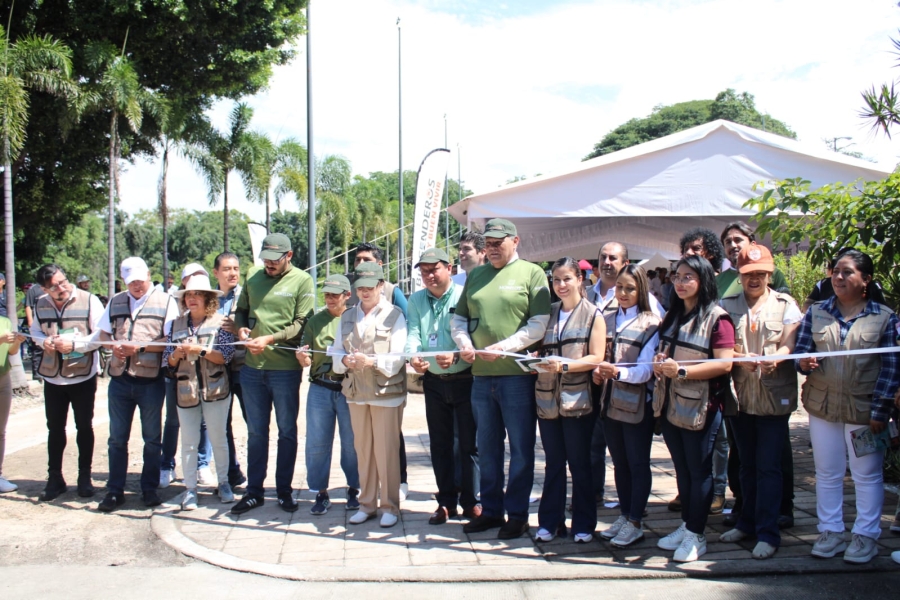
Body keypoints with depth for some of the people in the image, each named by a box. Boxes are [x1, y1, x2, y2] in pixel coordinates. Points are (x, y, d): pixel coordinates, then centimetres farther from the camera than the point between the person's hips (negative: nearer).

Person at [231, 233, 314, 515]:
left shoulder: (302, 281, -4)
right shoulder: (253, 279, 9)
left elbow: (302, 323, -10)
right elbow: (241, 310, 19)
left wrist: (270, 338, -19)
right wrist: (241, 328, -3)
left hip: (286, 368, -4)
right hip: (252, 367, 4)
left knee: (287, 431, 8)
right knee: (255, 432, 12)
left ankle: (284, 491, 21)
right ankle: (254, 491, 21)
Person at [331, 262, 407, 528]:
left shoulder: (394, 315, -3)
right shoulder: (347, 316, 11)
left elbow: (398, 358, -9)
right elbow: (336, 352, 9)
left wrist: (372, 361, -24)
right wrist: (345, 360, -13)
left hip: (386, 392, -4)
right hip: (356, 392, 5)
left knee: (386, 451, 0)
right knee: (363, 449, 11)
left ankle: (390, 506, 13)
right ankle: (366, 503, 23)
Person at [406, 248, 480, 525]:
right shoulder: (416, 300, 8)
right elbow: (413, 333, -4)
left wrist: (455, 356, -34)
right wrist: (413, 357, -24)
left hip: (464, 379, -5)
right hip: (433, 381, 5)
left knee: (469, 442, 1)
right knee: (440, 443, 12)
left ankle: (470, 502, 14)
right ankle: (447, 501, 23)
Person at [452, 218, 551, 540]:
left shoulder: (531, 273, -1)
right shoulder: (475, 275, 15)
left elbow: (539, 324, -9)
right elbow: (458, 317, 18)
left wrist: (503, 347, -17)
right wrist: (464, 343, -1)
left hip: (518, 373, -5)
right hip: (481, 374, 5)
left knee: (521, 447, 3)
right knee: (487, 446, 13)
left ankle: (517, 514, 14)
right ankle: (490, 510, 24)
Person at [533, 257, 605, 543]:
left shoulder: (592, 314, 0)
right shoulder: (547, 313, 13)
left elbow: (596, 357, -8)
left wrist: (564, 365, -19)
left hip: (577, 400, -4)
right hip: (547, 398, 4)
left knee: (579, 464, 4)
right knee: (553, 463, 11)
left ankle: (584, 525, 15)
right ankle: (550, 522, 19)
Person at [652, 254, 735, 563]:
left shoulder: (717, 318, -10)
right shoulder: (672, 316, 13)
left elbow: (724, 364, -18)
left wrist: (682, 371, -22)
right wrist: (659, 362, 1)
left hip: (700, 407, -7)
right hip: (670, 405, 7)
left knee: (699, 471, 3)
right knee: (681, 469, 15)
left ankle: (696, 535, 13)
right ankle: (686, 525, 27)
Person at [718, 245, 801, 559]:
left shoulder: (785, 304, 4)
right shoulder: (727, 305, 8)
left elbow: (790, 344, -7)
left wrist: (775, 358, -29)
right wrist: (741, 359, -21)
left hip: (774, 396, -3)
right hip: (740, 395, 3)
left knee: (769, 466, -2)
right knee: (747, 464, 14)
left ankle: (767, 533, 5)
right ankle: (747, 522, 27)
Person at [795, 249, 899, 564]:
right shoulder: (816, 312, 3)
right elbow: (800, 351, 5)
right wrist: (804, 362, -20)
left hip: (864, 409, -2)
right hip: (822, 407, 3)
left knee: (867, 475, 8)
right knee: (827, 474, 11)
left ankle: (865, 536, 21)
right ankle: (830, 532, 23)